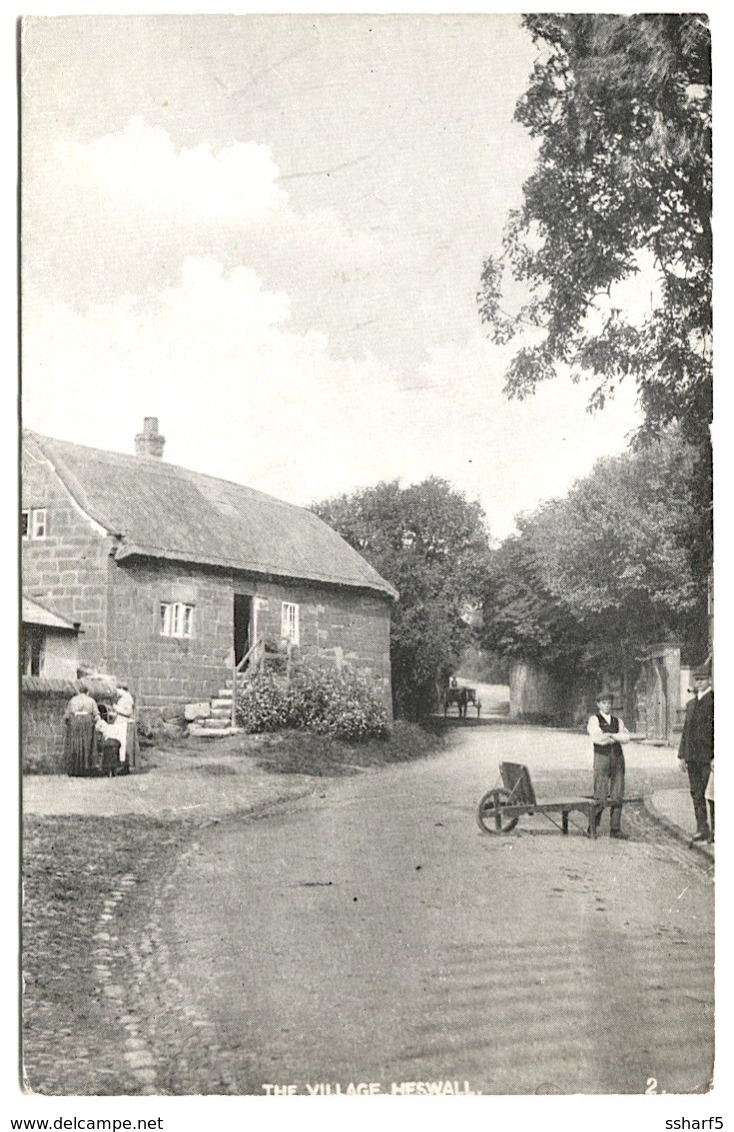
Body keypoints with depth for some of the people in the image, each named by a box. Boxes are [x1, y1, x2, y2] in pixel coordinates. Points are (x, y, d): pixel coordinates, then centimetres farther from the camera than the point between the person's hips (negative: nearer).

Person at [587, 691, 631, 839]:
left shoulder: (618, 721, 18)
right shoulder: (594, 720, 3)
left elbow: (626, 738, 1)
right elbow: (598, 738, -13)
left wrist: (609, 735, -9)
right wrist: (616, 737, -1)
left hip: (618, 757, 5)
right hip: (602, 757, -5)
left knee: (617, 797, 3)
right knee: (600, 798, -8)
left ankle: (615, 829, 10)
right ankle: (592, 828, 6)